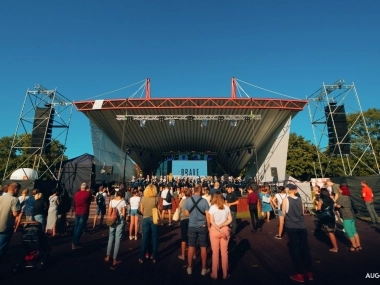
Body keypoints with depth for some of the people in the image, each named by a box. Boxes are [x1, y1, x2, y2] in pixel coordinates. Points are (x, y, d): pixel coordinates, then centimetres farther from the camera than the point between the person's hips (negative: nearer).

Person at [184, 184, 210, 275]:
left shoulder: (188, 200, -9)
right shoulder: (204, 201, -14)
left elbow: (186, 213, 0)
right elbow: (207, 215, -11)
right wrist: (209, 226, 0)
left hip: (191, 226, 2)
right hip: (202, 226, -1)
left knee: (191, 247, 13)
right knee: (203, 247, 11)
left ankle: (189, 268, 25)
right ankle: (203, 269, 22)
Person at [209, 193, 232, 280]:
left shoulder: (212, 207, -10)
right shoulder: (227, 207, 0)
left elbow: (211, 221, -14)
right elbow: (230, 219, -3)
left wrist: (219, 230, -12)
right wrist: (222, 225, -8)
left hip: (215, 230, -2)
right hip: (225, 230, 3)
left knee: (215, 252, 10)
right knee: (224, 252, 13)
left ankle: (215, 274, 21)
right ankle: (225, 274, 24)